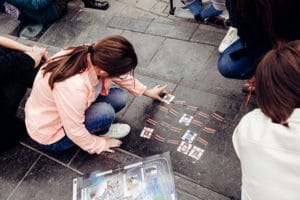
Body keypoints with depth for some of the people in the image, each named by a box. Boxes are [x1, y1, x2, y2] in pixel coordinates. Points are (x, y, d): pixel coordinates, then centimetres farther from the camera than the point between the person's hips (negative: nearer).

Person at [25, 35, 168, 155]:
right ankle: (100, 133, 5)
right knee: (105, 112, -26)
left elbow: (121, 76, 1)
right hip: (51, 133, -7)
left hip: (67, 108, 7)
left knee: (119, 98, -7)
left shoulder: (93, 56, -19)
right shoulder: (73, 87, -42)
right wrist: (97, 145, -11)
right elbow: (75, 131, -29)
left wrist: (147, 92, 13)